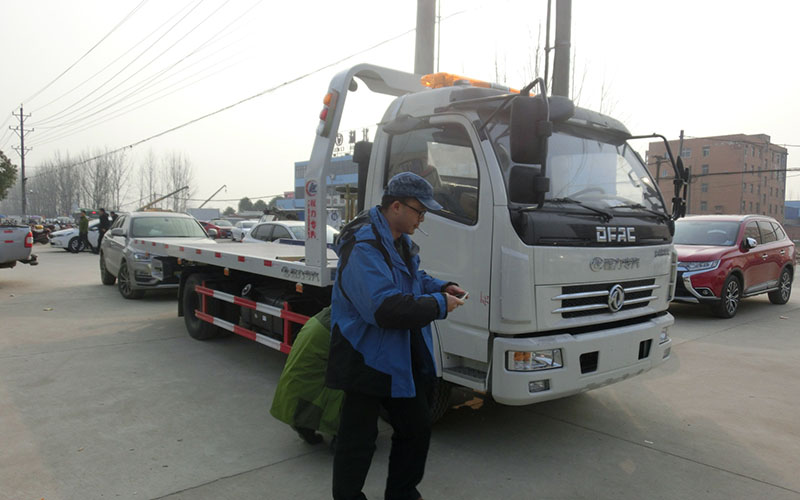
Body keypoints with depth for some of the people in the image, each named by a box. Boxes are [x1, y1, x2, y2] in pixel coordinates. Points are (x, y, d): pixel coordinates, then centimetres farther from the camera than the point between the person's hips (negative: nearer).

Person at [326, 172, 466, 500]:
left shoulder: (400, 240, 9)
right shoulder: (364, 245, -24)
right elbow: (385, 307, -33)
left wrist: (441, 287, 4)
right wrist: (438, 305, -23)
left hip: (403, 358, 10)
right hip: (366, 359, -10)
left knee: (417, 428, 20)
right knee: (358, 440, 5)